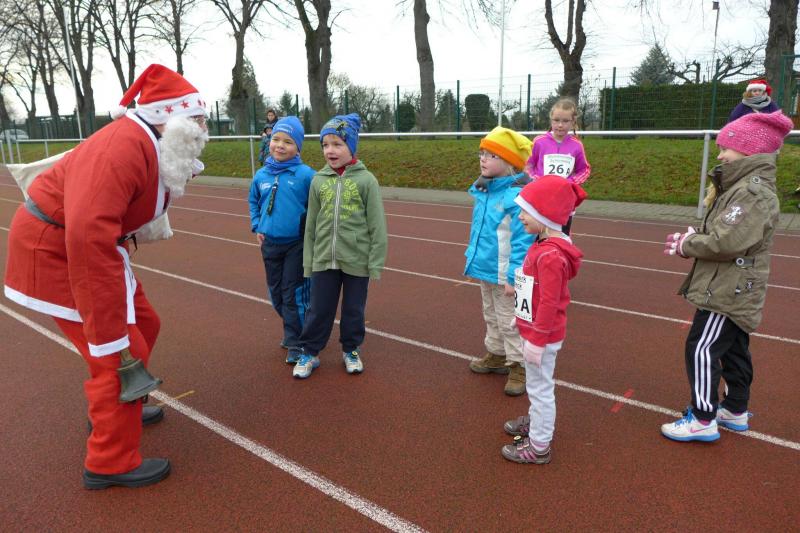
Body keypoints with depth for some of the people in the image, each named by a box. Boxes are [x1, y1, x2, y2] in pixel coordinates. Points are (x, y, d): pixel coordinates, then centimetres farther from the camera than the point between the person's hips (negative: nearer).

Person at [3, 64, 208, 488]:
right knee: (122, 352, -8)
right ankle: (111, 464, 9)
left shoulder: (156, 148, 1)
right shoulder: (124, 147, -30)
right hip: (52, 248, -10)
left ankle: (113, 409, 41)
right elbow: (88, 235, -39)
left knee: (142, 325, 19)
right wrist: (109, 336, -37)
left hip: (90, 244, 10)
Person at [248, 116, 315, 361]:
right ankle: (293, 329, 36)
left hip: (296, 244, -5)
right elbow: (254, 201, 19)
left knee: (293, 294, 0)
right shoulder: (261, 175, 2)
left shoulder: (306, 174, -12)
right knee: (276, 292, 16)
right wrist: (256, 227, 9)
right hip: (269, 244, 5)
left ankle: (295, 343, 14)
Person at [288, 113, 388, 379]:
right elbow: (311, 224, 7)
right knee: (319, 309, 11)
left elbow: (377, 225, -7)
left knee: (354, 310, 14)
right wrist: (308, 261, 7)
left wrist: (376, 262, -8)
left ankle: (351, 350, 34)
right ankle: (308, 353, 28)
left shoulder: (365, 180, -8)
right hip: (323, 260, 2)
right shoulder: (318, 180, 2)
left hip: (356, 260, -2)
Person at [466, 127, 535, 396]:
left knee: (510, 322, 7)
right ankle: (496, 355, 44)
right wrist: (472, 258, 17)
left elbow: (522, 242, -24)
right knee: (491, 317, 25)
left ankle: (518, 367, 24)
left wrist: (514, 277, -24)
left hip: (505, 275, -9)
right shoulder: (483, 191, 3)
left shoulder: (517, 195, -24)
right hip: (485, 270, 9)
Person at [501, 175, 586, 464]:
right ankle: (536, 421, 48)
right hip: (533, 330, 9)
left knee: (540, 387, 6)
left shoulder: (550, 255, -28)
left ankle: (539, 447, 21)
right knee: (536, 384, 27)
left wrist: (537, 340, -21)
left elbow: (549, 303, -27)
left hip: (543, 336, -9)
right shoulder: (543, 245, 4)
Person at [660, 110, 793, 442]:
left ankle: (703, 419, 3)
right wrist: (693, 238, -1)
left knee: (702, 349, -6)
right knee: (734, 350, 19)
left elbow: (727, 242, -29)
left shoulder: (754, 192, -21)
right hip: (734, 290, 11)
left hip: (728, 291, -11)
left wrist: (684, 245, -15)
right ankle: (736, 410, 33)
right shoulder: (743, 186, 13)